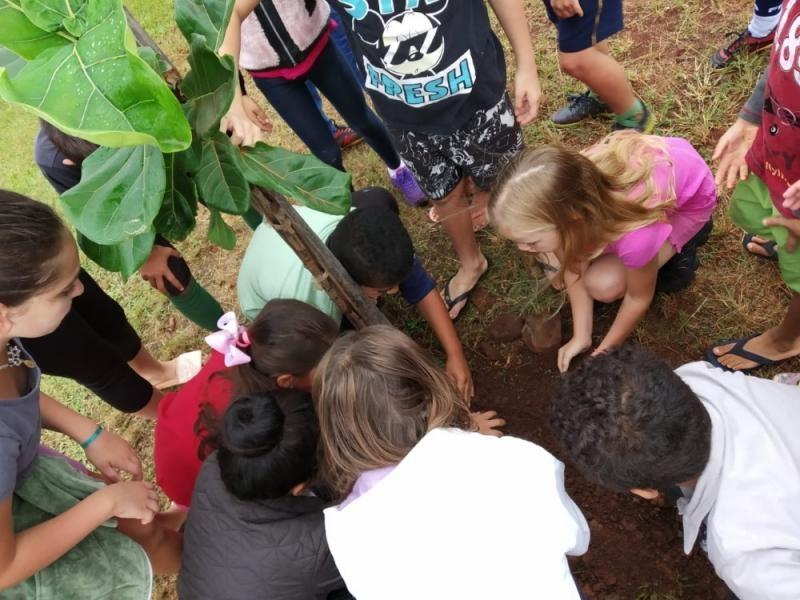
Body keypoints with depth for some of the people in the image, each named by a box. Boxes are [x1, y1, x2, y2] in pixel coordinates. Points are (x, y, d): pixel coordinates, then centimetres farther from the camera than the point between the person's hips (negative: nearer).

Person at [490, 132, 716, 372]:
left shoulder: (634, 233, -44)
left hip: (690, 197, -4)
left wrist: (603, 353, -8)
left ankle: (678, 243, 5)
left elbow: (639, 298, -21)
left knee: (603, 284, -18)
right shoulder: (563, 204, -30)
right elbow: (574, 264, -11)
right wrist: (581, 336, -9)